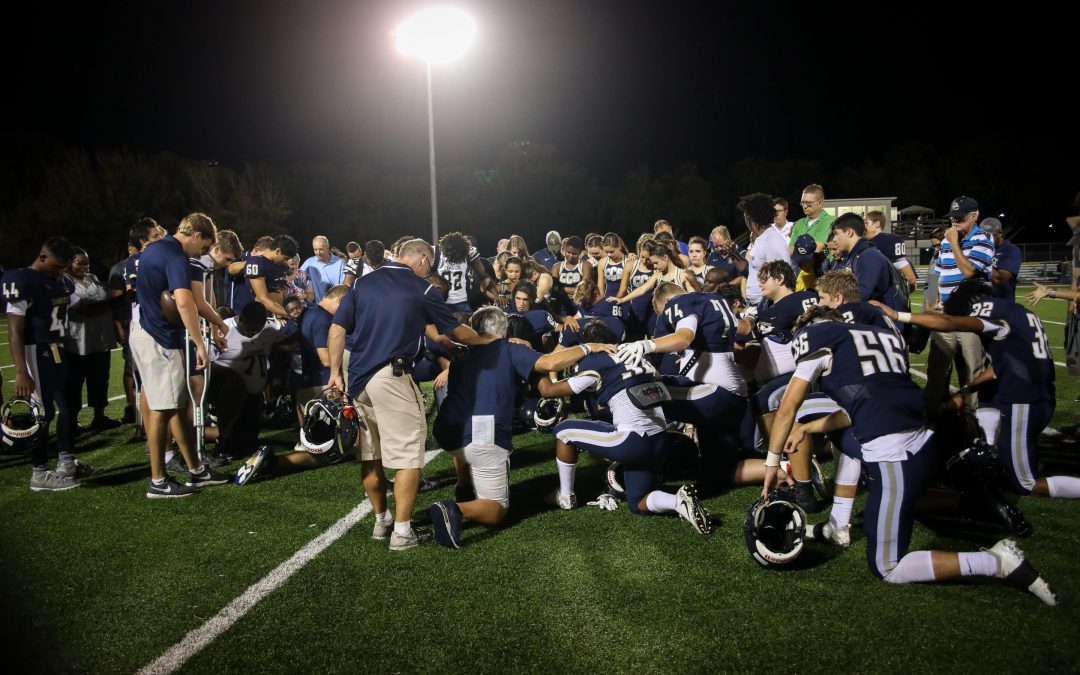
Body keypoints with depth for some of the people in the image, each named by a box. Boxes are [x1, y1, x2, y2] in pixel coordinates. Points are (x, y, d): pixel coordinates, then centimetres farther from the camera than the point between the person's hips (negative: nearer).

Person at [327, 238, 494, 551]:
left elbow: (337, 330, 5)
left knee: (370, 454, 16)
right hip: (391, 377, -6)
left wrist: (335, 372, 11)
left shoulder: (362, 283, 11)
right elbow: (456, 332, 7)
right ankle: (402, 531, 3)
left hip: (357, 377, 6)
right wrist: (485, 340, 25)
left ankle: (381, 520, 29)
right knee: (408, 455, 2)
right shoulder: (421, 290, 0)